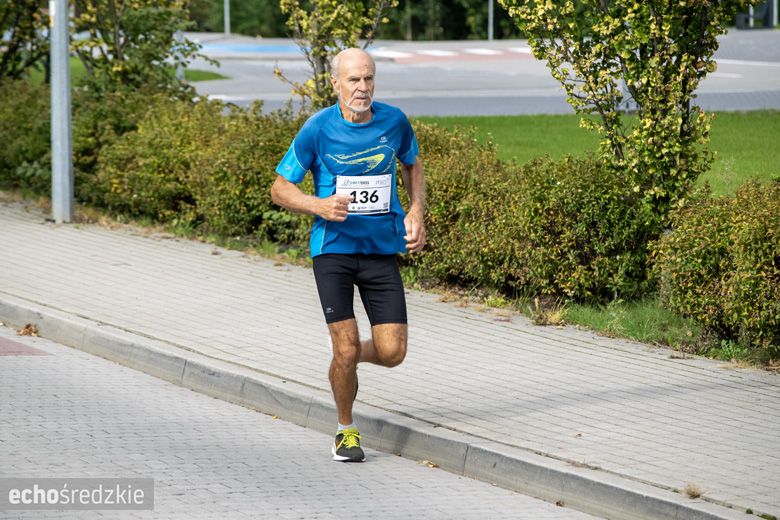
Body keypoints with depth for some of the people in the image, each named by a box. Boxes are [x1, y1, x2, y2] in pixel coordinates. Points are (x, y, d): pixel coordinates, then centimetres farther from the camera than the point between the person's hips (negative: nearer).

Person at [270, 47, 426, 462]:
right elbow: (280, 188, -2)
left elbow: (412, 165, 20)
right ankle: (346, 428, 18)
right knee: (346, 349, -7)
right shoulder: (318, 129, -9)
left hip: (382, 250, 3)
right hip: (333, 249, -3)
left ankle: (346, 357, 31)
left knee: (391, 352, -4)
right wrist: (320, 206, -20)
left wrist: (416, 211, 4)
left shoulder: (393, 121, -1)